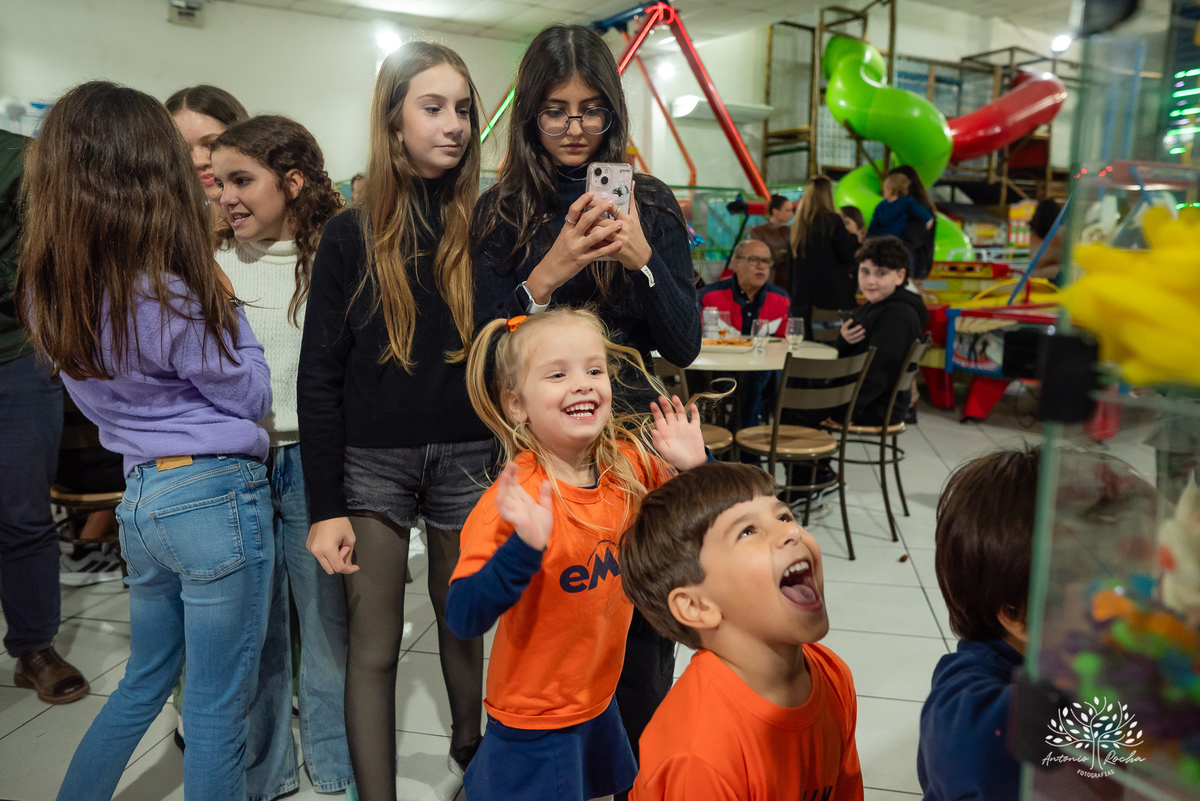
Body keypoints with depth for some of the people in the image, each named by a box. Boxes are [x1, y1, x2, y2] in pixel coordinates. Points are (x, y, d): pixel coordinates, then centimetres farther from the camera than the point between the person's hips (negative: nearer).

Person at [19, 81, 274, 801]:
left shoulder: (50, 293, 3)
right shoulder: (173, 297, -20)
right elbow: (252, 396, -8)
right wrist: (225, 306, 0)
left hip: (138, 495, 7)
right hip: (216, 497, -7)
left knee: (144, 683, 27)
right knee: (219, 710, 9)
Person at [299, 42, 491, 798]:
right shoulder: (353, 234, -2)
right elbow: (320, 377, -3)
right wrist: (324, 506, -7)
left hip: (468, 455, 2)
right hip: (373, 460, -1)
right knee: (375, 645, 6)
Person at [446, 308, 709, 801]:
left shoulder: (633, 464, -11)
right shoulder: (514, 497, -26)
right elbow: (463, 619, -29)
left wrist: (694, 467, -14)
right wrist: (525, 545, -43)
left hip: (600, 701, 6)